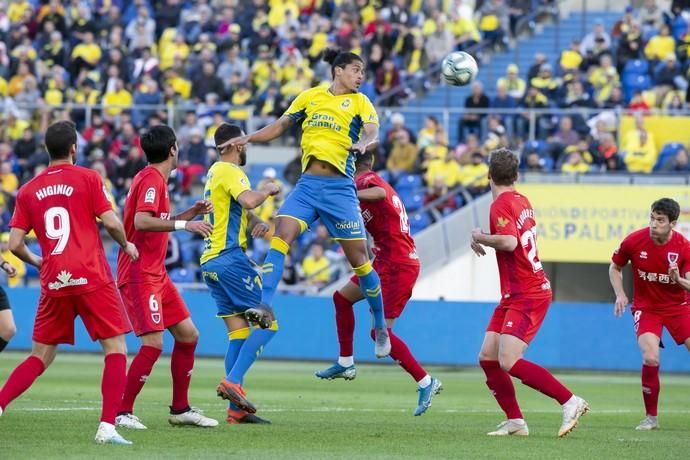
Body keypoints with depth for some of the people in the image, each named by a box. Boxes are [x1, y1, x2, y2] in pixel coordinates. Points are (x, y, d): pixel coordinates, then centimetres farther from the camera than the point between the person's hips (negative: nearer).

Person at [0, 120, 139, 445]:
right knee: (116, 347, 1)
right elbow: (111, 223, -8)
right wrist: (126, 246, 12)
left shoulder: (29, 190, 9)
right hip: (91, 277, -4)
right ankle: (107, 427, -12)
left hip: (53, 283, 4)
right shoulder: (87, 178, -1)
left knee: (40, 356, 15)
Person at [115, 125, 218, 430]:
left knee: (188, 335, 12)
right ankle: (122, 411, -12)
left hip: (156, 274, 10)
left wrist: (192, 213, 18)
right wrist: (183, 224, -28)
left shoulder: (155, 179, 17)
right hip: (139, 275, -10)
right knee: (153, 343, -18)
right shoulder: (151, 180, -13)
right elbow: (142, 222, -27)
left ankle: (180, 409, 20)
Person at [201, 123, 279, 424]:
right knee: (267, 322, -9)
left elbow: (243, 212, 25)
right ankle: (232, 381, -20)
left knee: (238, 334, 6)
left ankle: (236, 410, 0)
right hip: (230, 258, -10)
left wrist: (259, 223, 4)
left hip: (211, 261, 10)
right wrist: (268, 190, -8)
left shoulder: (216, 172, 22)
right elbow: (249, 201, -27)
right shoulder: (229, 171, -8)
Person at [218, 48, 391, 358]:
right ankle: (264, 306, -25)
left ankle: (381, 328, 13)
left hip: (340, 187, -2)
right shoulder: (310, 97, 11)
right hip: (307, 184, 2)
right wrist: (248, 138, 5)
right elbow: (280, 126, 17)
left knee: (358, 257, 0)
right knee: (280, 237, -19)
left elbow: (373, 135, -11)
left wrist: (363, 144, -33)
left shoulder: (360, 102, 4)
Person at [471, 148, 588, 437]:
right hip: (514, 296, 10)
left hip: (526, 297, -10)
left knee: (509, 362, -18)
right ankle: (515, 422, 6)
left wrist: (481, 237, -14)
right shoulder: (522, 201, 12)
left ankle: (570, 402, -14)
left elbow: (509, 242, -32)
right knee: (487, 357, 5)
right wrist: (483, 240, 18)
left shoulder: (501, 205, -15)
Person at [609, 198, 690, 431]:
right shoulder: (634, 241, -13)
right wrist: (620, 295, -9)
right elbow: (615, 268, 5)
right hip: (646, 307, -1)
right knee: (650, 359, -23)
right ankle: (651, 417, -6)